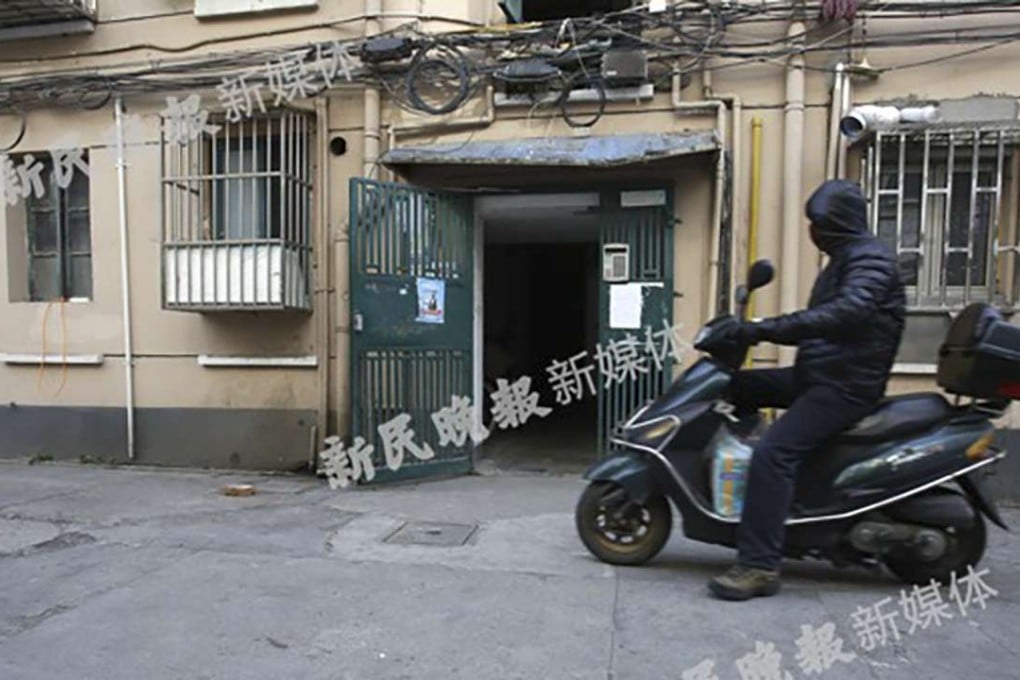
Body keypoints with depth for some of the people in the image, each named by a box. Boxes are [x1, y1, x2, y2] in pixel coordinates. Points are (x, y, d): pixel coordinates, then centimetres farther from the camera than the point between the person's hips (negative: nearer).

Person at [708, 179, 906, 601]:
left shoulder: (870, 257, -11)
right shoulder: (842, 261, 21)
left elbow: (849, 311, -31)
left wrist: (769, 329, -35)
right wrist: (759, 331, 14)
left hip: (848, 385, -11)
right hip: (817, 375, 11)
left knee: (773, 452, -25)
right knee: (736, 386, 11)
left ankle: (759, 566, -23)